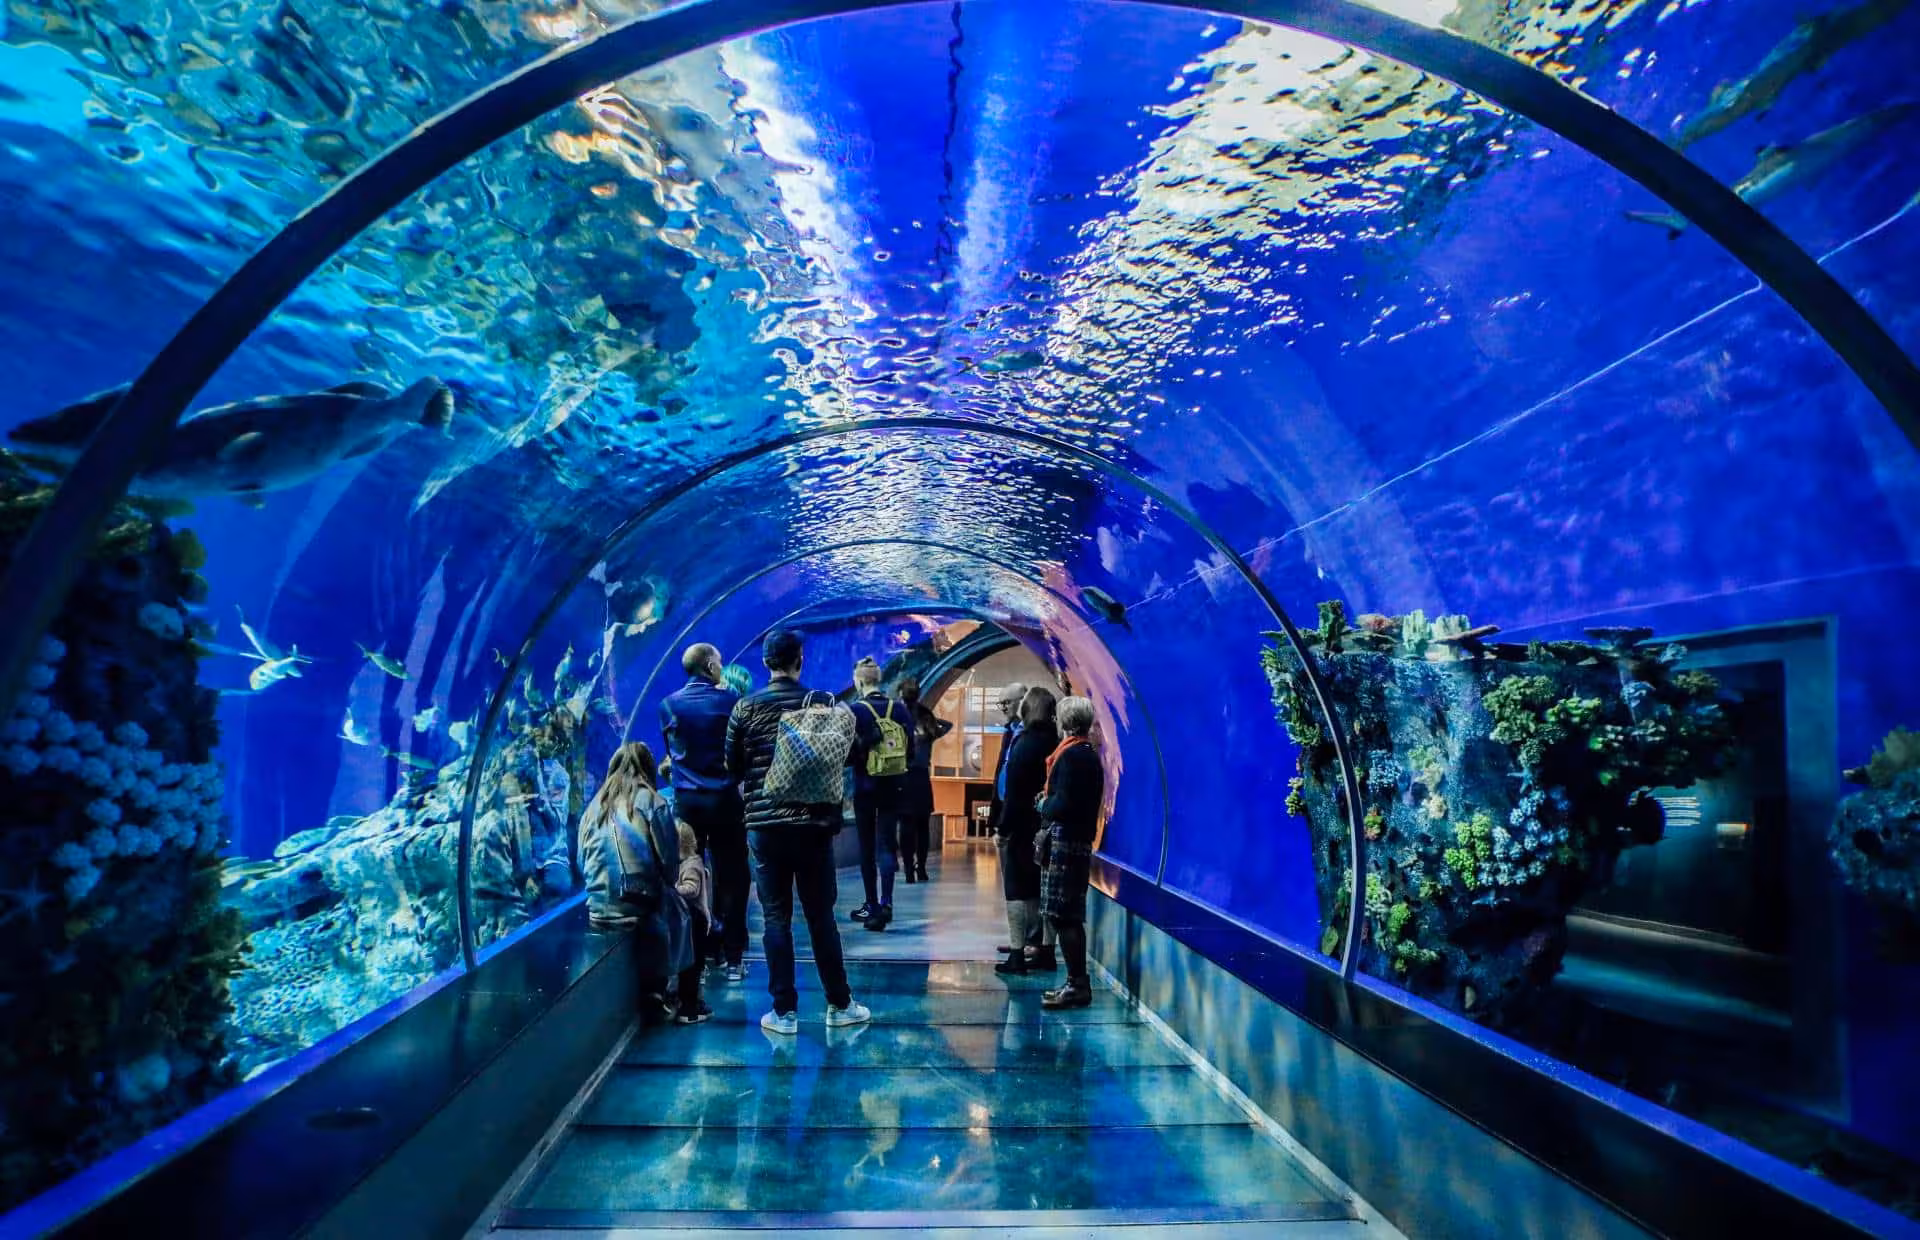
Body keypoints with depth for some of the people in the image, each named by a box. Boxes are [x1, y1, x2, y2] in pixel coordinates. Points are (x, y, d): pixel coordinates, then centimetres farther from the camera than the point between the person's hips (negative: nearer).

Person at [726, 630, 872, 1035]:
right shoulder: (822, 703, -1)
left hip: (763, 825, 0)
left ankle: (784, 1011, 8)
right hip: (814, 824, 0)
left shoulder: (745, 707, -1)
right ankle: (839, 1005, 17)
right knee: (821, 916, 9)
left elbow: (733, 767, 5)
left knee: (777, 918, 5)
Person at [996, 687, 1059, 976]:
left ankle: (1017, 954, -3)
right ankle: (1046, 950, 19)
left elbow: (1014, 794, -14)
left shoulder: (1024, 744, -12)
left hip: (1025, 827, -6)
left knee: (1017, 888, -1)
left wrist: (1003, 829, -10)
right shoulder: (1057, 744, 4)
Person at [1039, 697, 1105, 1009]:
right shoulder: (1089, 755, 14)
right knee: (1070, 916, 13)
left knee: (1064, 916, -6)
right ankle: (1077, 983, 18)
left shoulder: (1071, 755, -15)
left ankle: (1078, 984, -3)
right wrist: (1050, 805, 6)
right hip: (1079, 840, 10)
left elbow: (1064, 804, -22)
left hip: (1066, 843, -10)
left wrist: (1045, 806, -3)